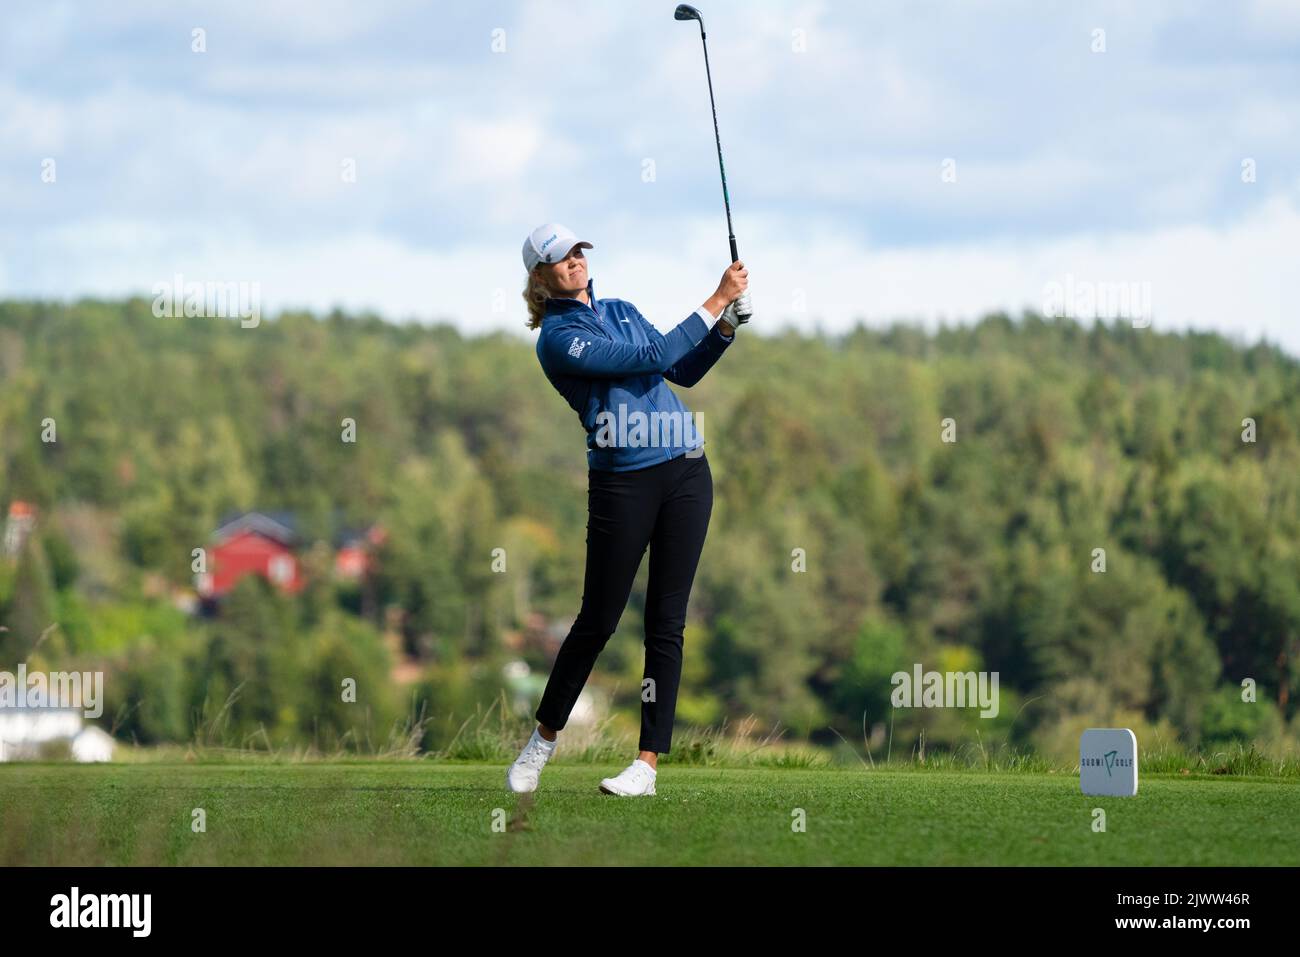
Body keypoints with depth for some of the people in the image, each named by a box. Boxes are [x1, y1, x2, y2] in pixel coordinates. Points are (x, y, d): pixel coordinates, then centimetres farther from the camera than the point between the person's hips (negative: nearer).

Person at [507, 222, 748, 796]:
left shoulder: (620, 311, 16)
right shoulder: (556, 338, -8)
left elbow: (684, 371, 18)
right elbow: (653, 356, -15)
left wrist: (726, 326, 3)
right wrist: (715, 301, -11)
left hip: (686, 473, 5)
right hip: (622, 483, -5)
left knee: (667, 620, 1)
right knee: (598, 619, 0)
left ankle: (649, 760, 2)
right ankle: (544, 737, 19)